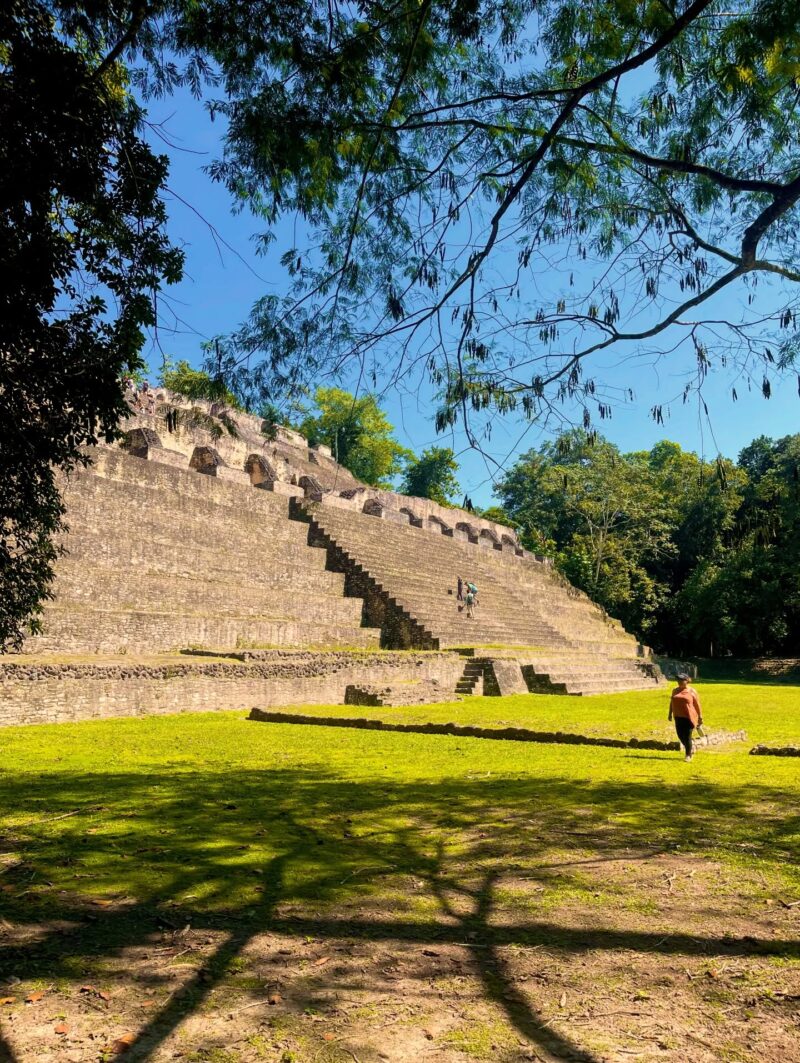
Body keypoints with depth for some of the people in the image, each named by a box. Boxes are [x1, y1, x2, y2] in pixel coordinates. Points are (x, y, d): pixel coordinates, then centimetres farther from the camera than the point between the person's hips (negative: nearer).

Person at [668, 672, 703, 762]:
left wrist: (700, 717, -3)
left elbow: (697, 705, -3)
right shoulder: (675, 691, 9)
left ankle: (688, 755, 13)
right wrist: (670, 714, 11)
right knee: (680, 735, 5)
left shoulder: (692, 691, -4)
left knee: (687, 736, -2)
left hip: (689, 717, -5)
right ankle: (690, 749, 31)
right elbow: (671, 703, 15)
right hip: (678, 717, 5)